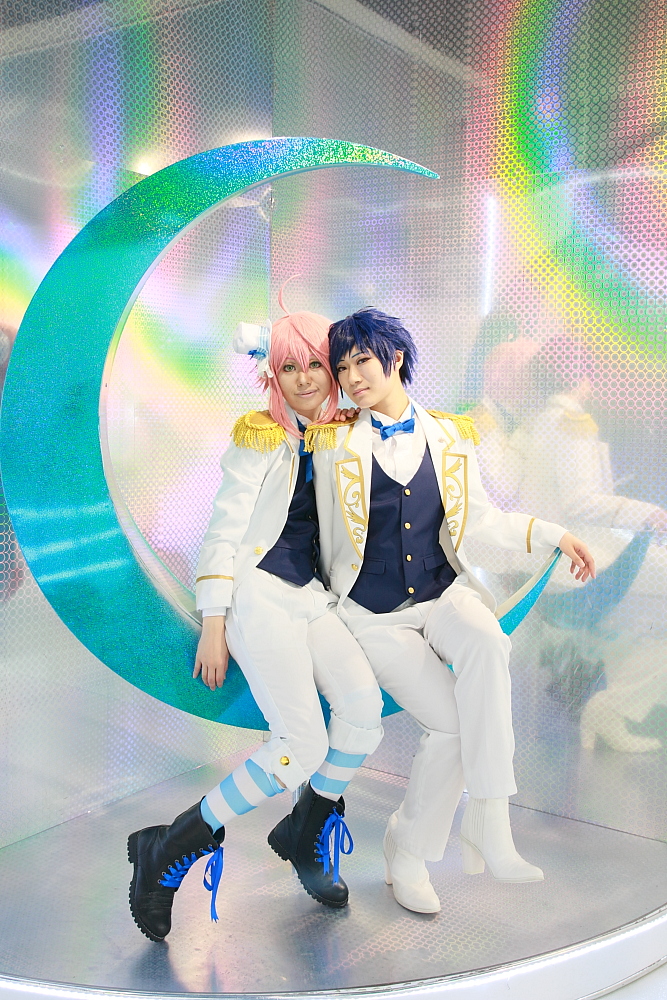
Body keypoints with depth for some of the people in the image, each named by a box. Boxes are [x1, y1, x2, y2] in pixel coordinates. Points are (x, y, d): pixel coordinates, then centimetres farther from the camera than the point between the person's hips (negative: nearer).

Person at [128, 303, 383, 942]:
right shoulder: (261, 436, -6)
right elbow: (223, 532, -8)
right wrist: (213, 625, -12)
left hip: (311, 596, 6)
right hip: (258, 594, -6)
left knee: (364, 704, -15)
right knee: (303, 745, -17)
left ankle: (303, 836, 11)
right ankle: (170, 849, -1)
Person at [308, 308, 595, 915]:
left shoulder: (450, 437, 4)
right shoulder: (335, 445, -1)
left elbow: (482, 518, 13)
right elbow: (329, 539, 6)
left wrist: (554, 535, 1)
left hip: (442, 593, 2)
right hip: (372, 612, -2)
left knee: (487, 643, -34)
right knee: (450, 722, -19)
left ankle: (488, 824, -27)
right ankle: (407, 848, 7)